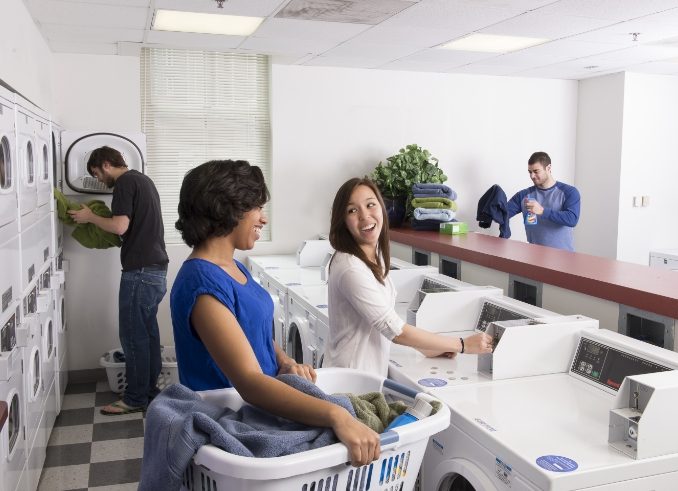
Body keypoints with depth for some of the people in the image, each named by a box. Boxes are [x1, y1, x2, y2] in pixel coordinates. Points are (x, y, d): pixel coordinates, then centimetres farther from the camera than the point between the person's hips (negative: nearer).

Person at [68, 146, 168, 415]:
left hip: (140, 270, -9)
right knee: (147, 331, 14)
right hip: (156, 268, 10)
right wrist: (99, 218, 19)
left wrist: (90, 217, -4)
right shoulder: (142, 179, 18)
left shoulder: (125, 182, -10)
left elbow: (120, 226, -19)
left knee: (132, 334, -2)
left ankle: (136, 397, 5)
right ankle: (149, 389, 22)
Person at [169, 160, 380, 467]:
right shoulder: (203, 285, -24)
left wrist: (285, 363, -5)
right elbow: (249, 382, -33)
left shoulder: (234, 267, 6)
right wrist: (335, 416, -42)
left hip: (256, 408, 8)